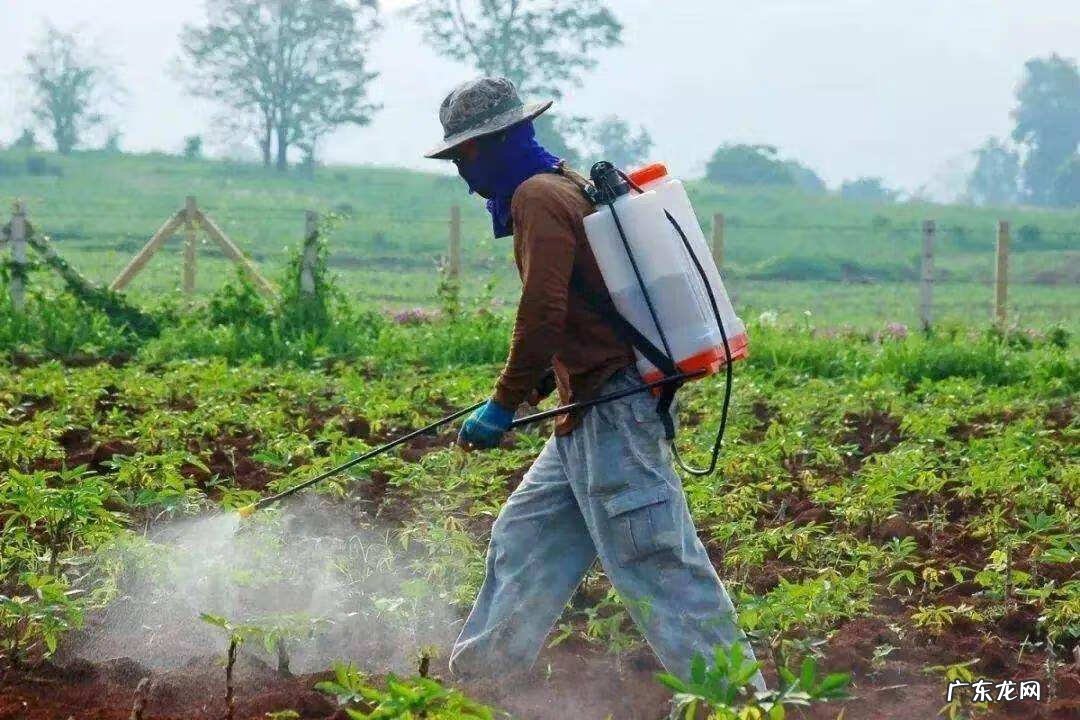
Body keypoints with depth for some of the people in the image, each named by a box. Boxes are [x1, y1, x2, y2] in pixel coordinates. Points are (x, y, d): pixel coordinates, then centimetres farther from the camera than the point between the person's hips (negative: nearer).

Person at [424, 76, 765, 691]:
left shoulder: (539, 196, -12)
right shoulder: (569, 187, 19)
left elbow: (544, 313, -22)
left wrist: (505, 405, -13)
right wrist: (533, 388, 21)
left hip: (611, 412, -11)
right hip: (589, 415, 11)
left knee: (657, 567, -10)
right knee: (524, 535, 19)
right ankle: (481, 671, 29)